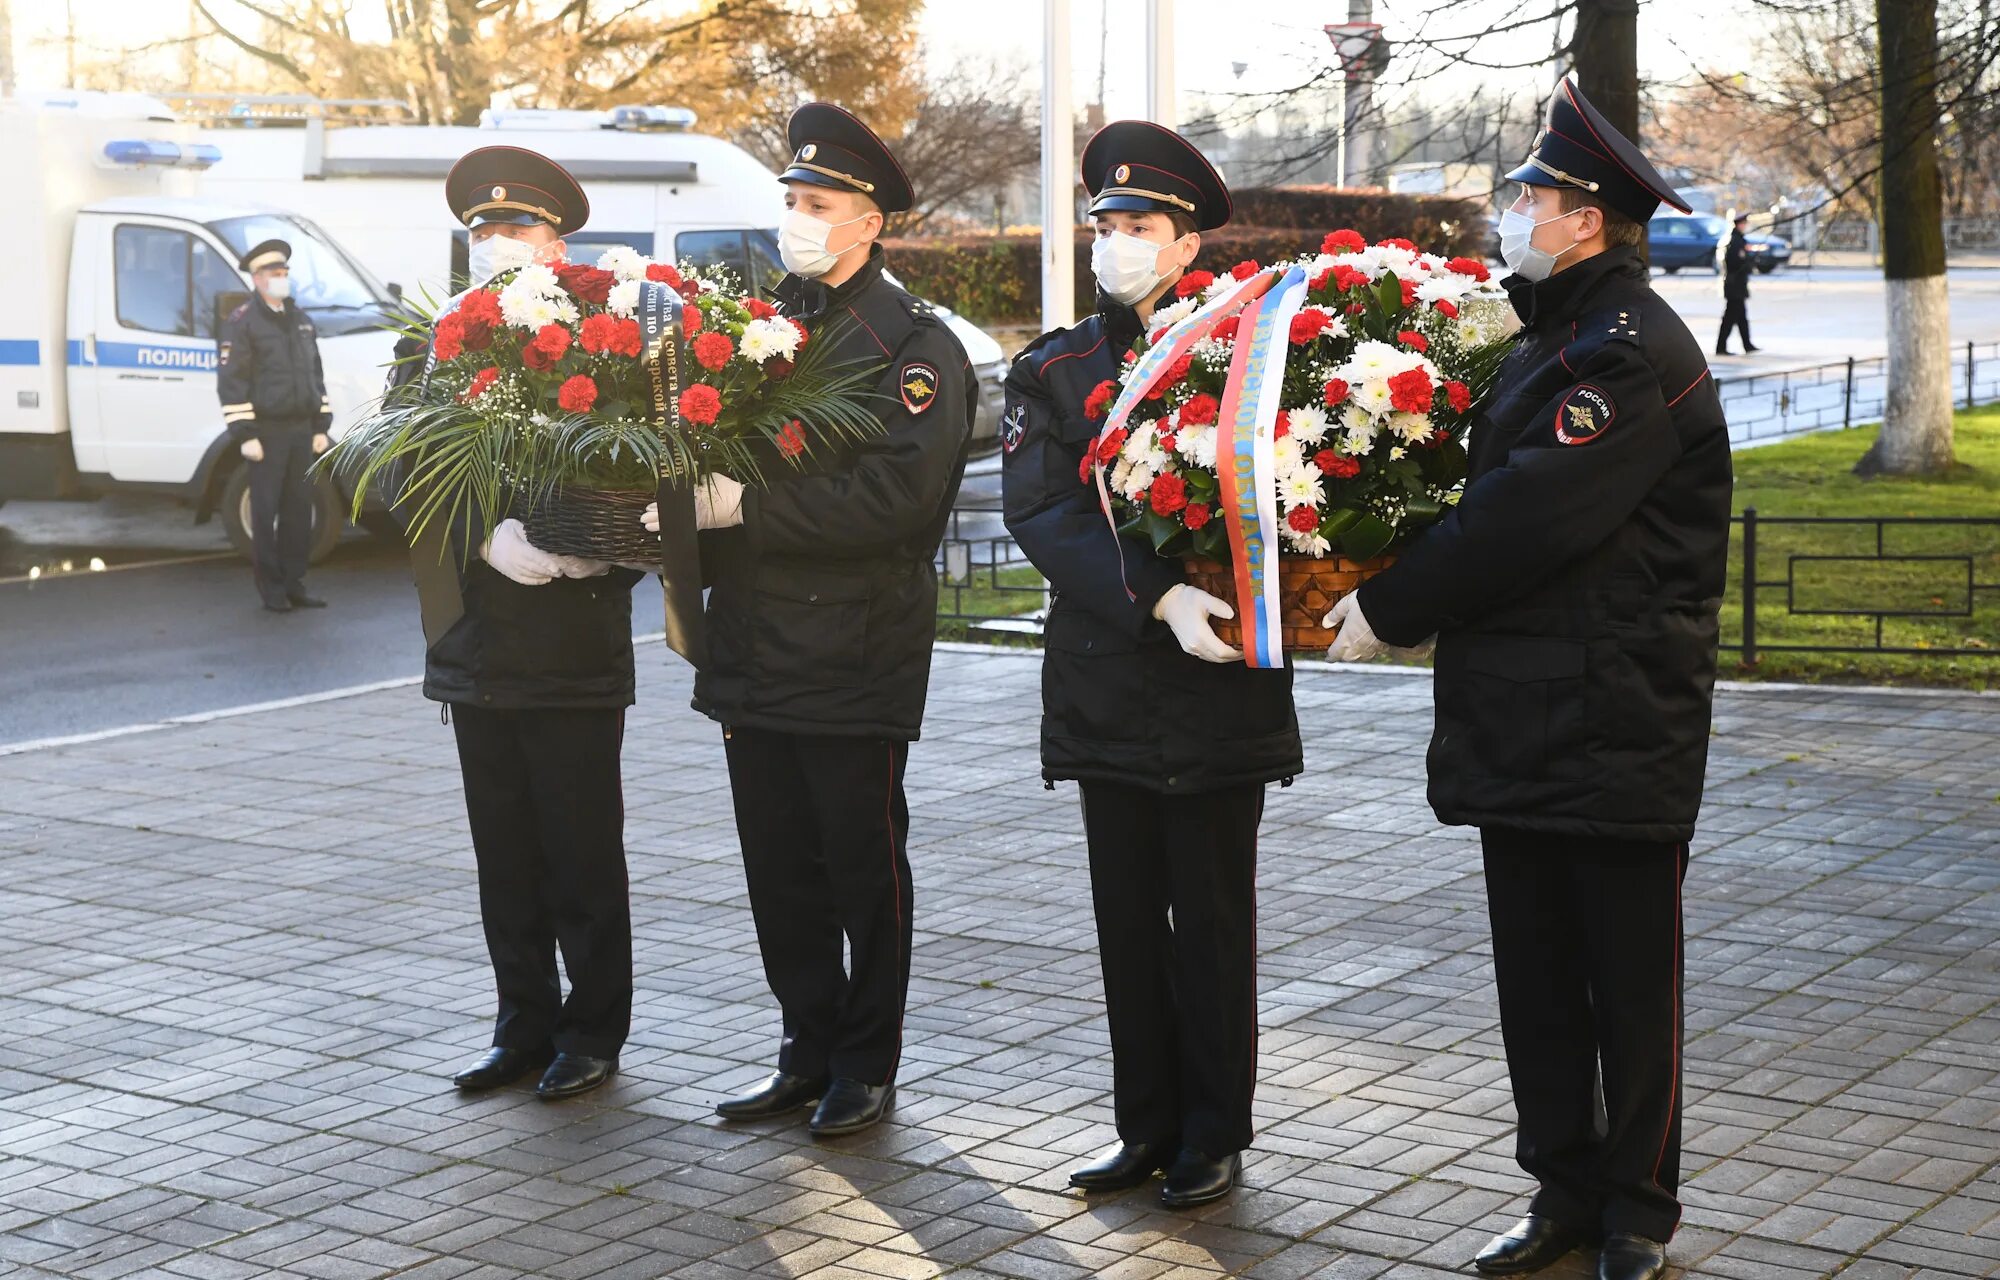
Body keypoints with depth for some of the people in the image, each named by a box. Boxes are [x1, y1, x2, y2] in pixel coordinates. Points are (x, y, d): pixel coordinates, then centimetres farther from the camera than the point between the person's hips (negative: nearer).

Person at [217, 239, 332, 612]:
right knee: (265, 512, -1)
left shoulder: (301, 320, 16)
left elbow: (316, 375, 20)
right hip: (267, 432, -6)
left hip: (302, 431, 6)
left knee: (299, 511, 7)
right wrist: (245, 435, -15)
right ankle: (272, 591, 5)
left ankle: (294, 585, 14)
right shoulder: (240, 323, -5)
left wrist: (321, 427, 14)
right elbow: (230, 382, -10)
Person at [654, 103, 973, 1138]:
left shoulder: (914, 345, -8)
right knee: (780, 870, 13)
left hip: (857, 659, -6)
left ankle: (866, 1066, 18)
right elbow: (718, 447, 13)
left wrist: (746, 504, -22)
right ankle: (809, 1053, 25)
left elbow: (896, 496, -20)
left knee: (864, 869, 6)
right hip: (756, 653, 6)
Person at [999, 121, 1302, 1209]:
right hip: (1108, 687, 3)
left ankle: (1213, 1135, 16)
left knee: (1210, 919, 4)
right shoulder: (1053, 371, 7)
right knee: (1128, 917, 11)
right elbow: (1040, 515, -8)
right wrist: (1156, 596, -21)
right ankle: (1146, 1126, 22)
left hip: (1219, 692, -3)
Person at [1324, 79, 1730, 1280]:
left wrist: (1388, 611, -14)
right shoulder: (1554, 342, 17)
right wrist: (1382, 589, 3)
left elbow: (1528, 518, -22)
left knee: (1630, 987, 4)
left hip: (1616, 724, -9)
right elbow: (1489, 497, 18)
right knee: (1536, 982, 13)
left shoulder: (1635, 350, -15)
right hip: (1520, 722, 9)